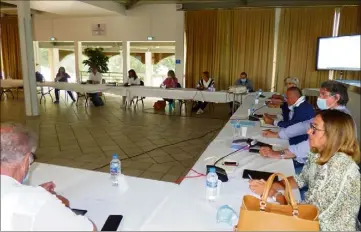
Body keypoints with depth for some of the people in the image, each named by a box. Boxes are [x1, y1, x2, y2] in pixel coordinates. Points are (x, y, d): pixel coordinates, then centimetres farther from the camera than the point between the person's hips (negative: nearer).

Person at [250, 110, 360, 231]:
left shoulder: (339, 168, -30)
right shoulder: (319, 154, -5)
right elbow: (301, 179, 7)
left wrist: (274, 194, -14)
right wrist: (271, 186, -9)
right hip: (316, 220, 6)